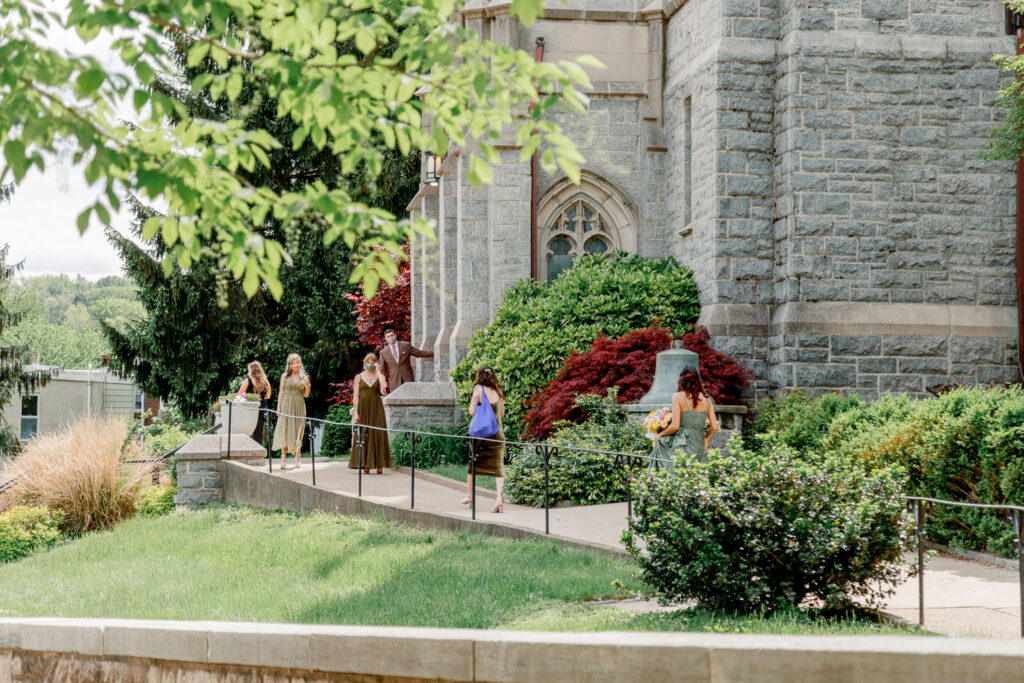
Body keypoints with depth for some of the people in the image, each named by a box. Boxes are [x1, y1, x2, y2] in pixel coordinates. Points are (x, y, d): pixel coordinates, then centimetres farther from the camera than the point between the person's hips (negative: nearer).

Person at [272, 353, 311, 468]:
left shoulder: (303, 377, 8)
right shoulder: (285, 376, 4)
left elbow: (305, 395, 10)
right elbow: (281, 392, 5)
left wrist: (307, 386, -9)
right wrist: (278, 407, -1)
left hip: (299, 407, 1)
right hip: (286, 406, -1)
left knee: (298, 430, 0)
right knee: (284, 429, -4)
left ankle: (298, 457, 7)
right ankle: (284, 457, 2)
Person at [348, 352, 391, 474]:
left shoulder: (380, 376, 7)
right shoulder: (359, 377, 7)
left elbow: (384, 386, -14)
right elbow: (355, 395, 3)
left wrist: (378, 371, -9)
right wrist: (355, 412, -6)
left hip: (376, 409, 0)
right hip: (363, 407, 0)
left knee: (378, 435, -5)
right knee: (363, 436, -2)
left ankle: (379, 465, -4)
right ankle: (366, 465, 1)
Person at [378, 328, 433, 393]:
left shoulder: (406, 346, 6)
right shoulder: (383, 352, 6)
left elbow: (420, 353, 10)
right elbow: (382, 370, 7)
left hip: (408, 380, 0)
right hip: (395, 382, 0)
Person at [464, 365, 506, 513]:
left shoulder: (479, 389, -6)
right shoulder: (498, 391, 7)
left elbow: (472, 411, -10)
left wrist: (472, 403, 9)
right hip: (497, 432, 3)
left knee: (473, 462, 15)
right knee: (498, 465, -3)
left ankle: (469, 495, 28)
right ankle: (499, 499, -18)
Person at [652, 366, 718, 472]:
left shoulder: (678, 397, -4)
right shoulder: (706, 399, 8)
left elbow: (675, 426, -10)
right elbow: (714, 427, 7)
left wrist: (659, 435, 7)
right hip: (699, 447, 5)